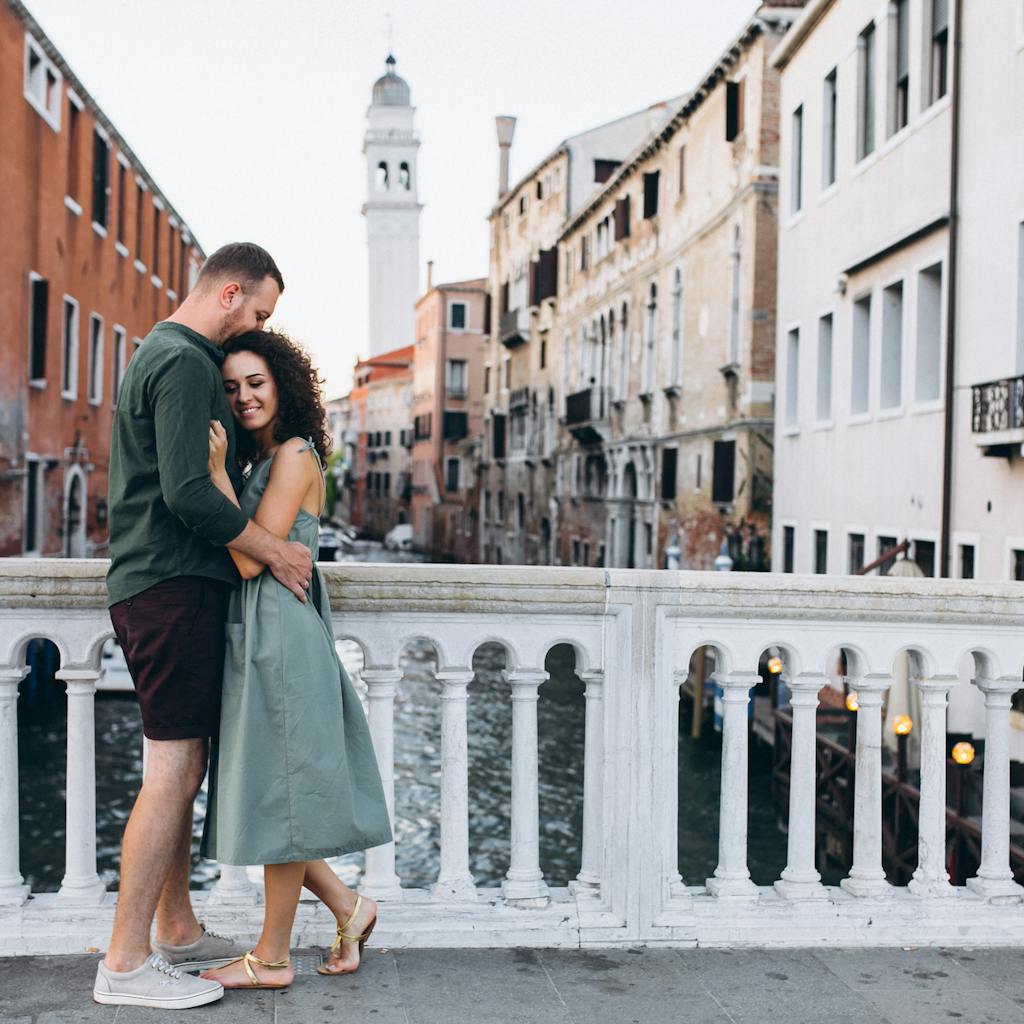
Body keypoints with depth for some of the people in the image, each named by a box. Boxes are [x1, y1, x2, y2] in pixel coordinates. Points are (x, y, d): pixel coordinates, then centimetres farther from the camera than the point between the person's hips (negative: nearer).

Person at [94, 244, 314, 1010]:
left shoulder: (159, 354, 21)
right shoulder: (185, 364, -13)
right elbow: (189, 493, -22)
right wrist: (276, 551, -13)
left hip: (155, 584, 11)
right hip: (174, 583, -11)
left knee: (183, 765, 14)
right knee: (175, 768, -8)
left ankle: (176, 932, 24)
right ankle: (126, 964, -3)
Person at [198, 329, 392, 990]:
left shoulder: (294, 455, -9)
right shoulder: (258, 459, 17)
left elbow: (250, 558, -17)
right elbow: (245, 558, 13)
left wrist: (217, 471, -15)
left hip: (282, 633, -10)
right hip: (255, 636, 10)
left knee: (278, 787, -1)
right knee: (263, 790, 12)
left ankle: (272, 957, 10)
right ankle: (347, 906, 23)